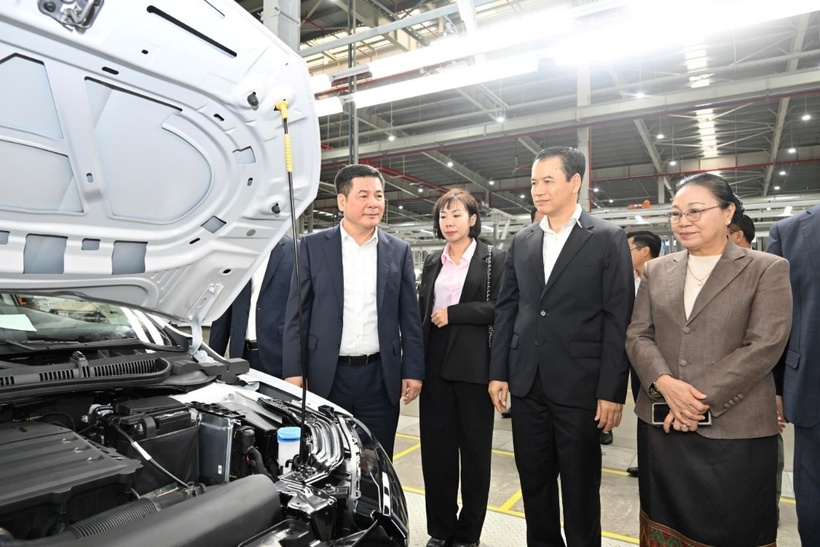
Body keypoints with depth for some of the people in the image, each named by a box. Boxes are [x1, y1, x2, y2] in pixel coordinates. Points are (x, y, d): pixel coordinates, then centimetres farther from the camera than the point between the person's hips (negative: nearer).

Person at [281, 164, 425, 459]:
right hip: (328, 375, -1)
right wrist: (294, 371, -5)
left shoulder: (399, 251, 4)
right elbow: (297, 313, 0)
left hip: (381, 376, 1)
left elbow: (410, 317, 5)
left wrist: (413, 370, 1)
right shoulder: (312, 246, 0)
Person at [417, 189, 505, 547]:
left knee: (474, 449, 8)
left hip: (472, 365, -4)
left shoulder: (493, 259, 0)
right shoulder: (432, 262, 13)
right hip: (435, 364, 4)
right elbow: (422, 311, 13)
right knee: (436, 448, 9)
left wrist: (452, 314, -14)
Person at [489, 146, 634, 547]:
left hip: (579, 386, -4)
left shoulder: (607, 239, -4)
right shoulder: (521, 242, 9)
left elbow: (617, 320, -8)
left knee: (580, 487, 12)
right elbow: (506, 310, 9)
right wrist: (499, 372, 5)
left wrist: (612, 390, -11)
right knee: (533, 483, 17)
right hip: (527, 383, 4)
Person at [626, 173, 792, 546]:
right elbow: (637, 335, 4)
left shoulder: (767, 269, -2)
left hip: (735, 430, -3)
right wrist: (665, 383, -14)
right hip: (660, 423, 4)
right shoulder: (656, 270, 9)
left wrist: (701, 399, -16)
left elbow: (765, 345, -11)